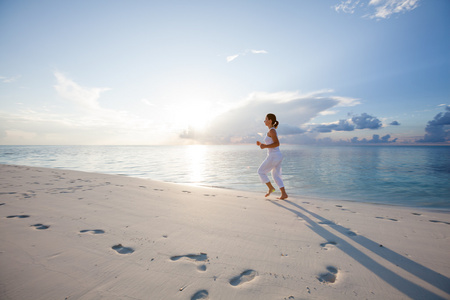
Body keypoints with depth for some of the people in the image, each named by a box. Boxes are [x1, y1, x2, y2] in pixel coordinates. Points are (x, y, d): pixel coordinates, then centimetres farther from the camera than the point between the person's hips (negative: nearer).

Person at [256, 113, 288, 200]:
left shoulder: (272, 130, -12)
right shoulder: (272, 131, 18)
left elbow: (277, 144, -22)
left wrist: (265, 146, -18)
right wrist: (261, 144, 15)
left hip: (273, 157, -10)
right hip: (278, 156, 10)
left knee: (261, 172, 4)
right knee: (276, 176, 14)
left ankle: (271, 188, 10)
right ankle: (284, 194, 11)